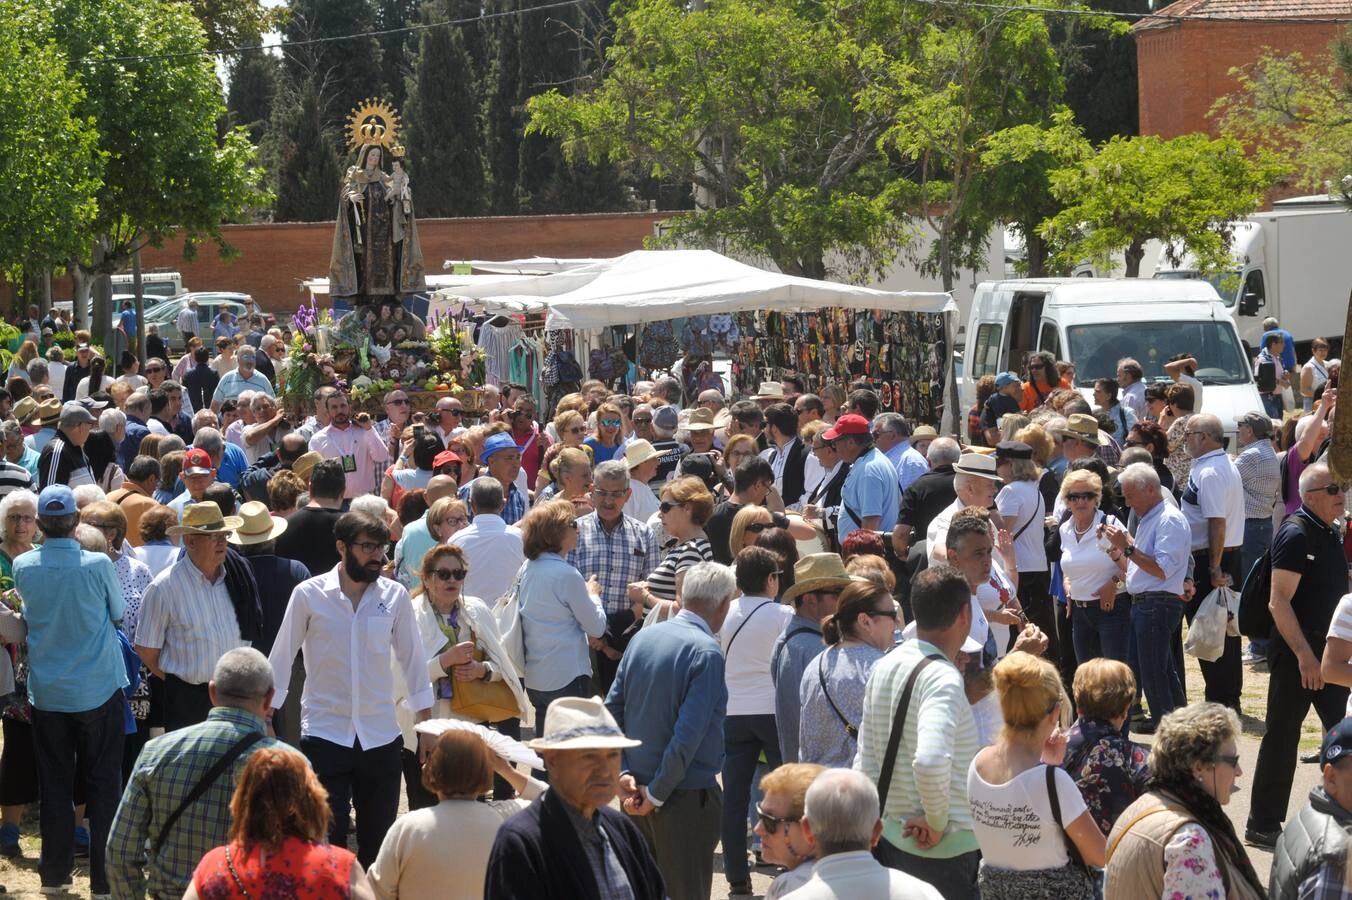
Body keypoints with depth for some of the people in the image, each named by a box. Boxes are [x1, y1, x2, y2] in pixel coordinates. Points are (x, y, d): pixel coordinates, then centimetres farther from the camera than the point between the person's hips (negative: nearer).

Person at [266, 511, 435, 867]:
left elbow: (412, 659, 7)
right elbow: (282, 657, 1)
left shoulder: (395, 596, 0)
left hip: (380, 736, 2)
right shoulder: (309, 595, -5)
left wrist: (426, 724, 8)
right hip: (324, 734, -2)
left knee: (378, 842, 10)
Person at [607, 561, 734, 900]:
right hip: (687, 796, -7)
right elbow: (687, 735, -22)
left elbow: (611, 712, 5)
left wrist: (624, 773, 1)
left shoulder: (643, 638, 4)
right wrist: (657, 793, -13)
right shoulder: (706, 652, -17)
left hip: (636, 795, 7)